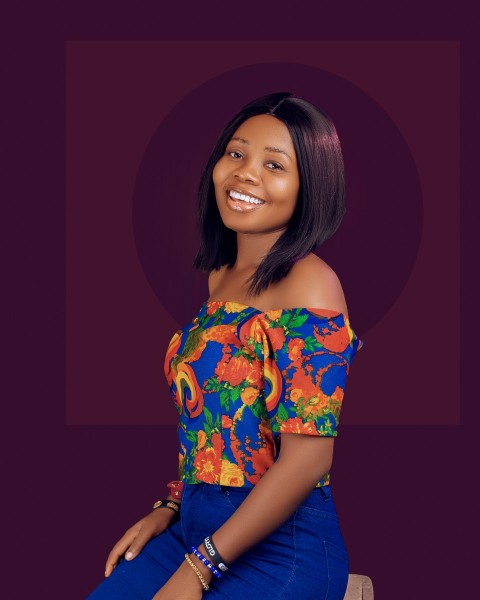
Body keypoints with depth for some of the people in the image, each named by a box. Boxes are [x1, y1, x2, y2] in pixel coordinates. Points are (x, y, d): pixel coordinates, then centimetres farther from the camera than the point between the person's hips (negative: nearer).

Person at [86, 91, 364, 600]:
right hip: (197, 526, 7)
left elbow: (306, 458, -20)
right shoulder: (221, 275, 8)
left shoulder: (309, 283, -16)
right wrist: (170, 509, 6)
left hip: (280, 545, -6)